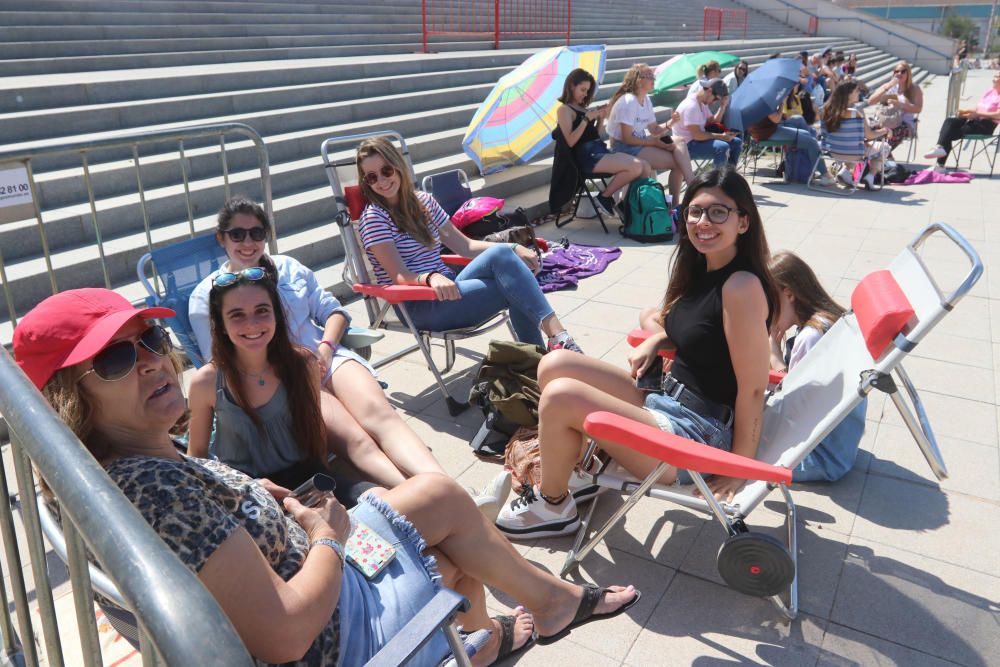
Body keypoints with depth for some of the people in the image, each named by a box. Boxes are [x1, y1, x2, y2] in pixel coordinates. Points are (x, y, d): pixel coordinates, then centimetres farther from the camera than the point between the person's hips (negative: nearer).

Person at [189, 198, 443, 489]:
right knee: (354, 439, -30)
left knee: (379, 413, -29)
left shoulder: (288, 267, 22)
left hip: (324, 359, 3)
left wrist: (326, 348, -3)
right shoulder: (206, 297, 12)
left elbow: (334, 311, 19)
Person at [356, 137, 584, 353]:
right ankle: (558, 337, -29)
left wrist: (514, 249, -2)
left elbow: (465, 246, 13)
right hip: (419, 308, -6)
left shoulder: (423, 201, 13)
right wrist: (430, 277, -36)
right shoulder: (374, 217, -6)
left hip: (446, 288, 6)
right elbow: (400, 276, -13)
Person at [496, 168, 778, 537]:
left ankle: (552, 506, 4)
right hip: (668, 400, 9)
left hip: (701, 435, -9)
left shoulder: (742, 287, -22)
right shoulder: (701, 269, 5)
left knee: (560, 397, -21)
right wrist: (654, 341, 3)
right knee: (554, 365, -2)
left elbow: (753, 388, -19)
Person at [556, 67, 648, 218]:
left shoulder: (582, 108, 23)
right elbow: (570, 141, -14)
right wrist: (586, 119, -15)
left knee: (645, 166, -9)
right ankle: (604, 197, -6)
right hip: (587, 156, -8)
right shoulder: (564, 110, -1)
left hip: (601, 150, 8)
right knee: (635, 168, -23)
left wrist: (601, 118, 7)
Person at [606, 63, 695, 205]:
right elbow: (627, 139, -19)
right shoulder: (628, 101, -16)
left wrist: (669, 124, -5)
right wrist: (654, 142, -16)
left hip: (641, 143, 9)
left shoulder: (646, 100, 11)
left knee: (680, 146, -11)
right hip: (624, 148, -9)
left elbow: (654, 129, 14)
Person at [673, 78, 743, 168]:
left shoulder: (703, 104, 10)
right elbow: (697, 135, -27)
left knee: (736, 142, 8)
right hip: (688, 145, -10)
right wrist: (721, 136, -22)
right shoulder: (691, 106, -22)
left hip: (700, 139, 11)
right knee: (722, 147, -32)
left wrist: (723, 105, 2)